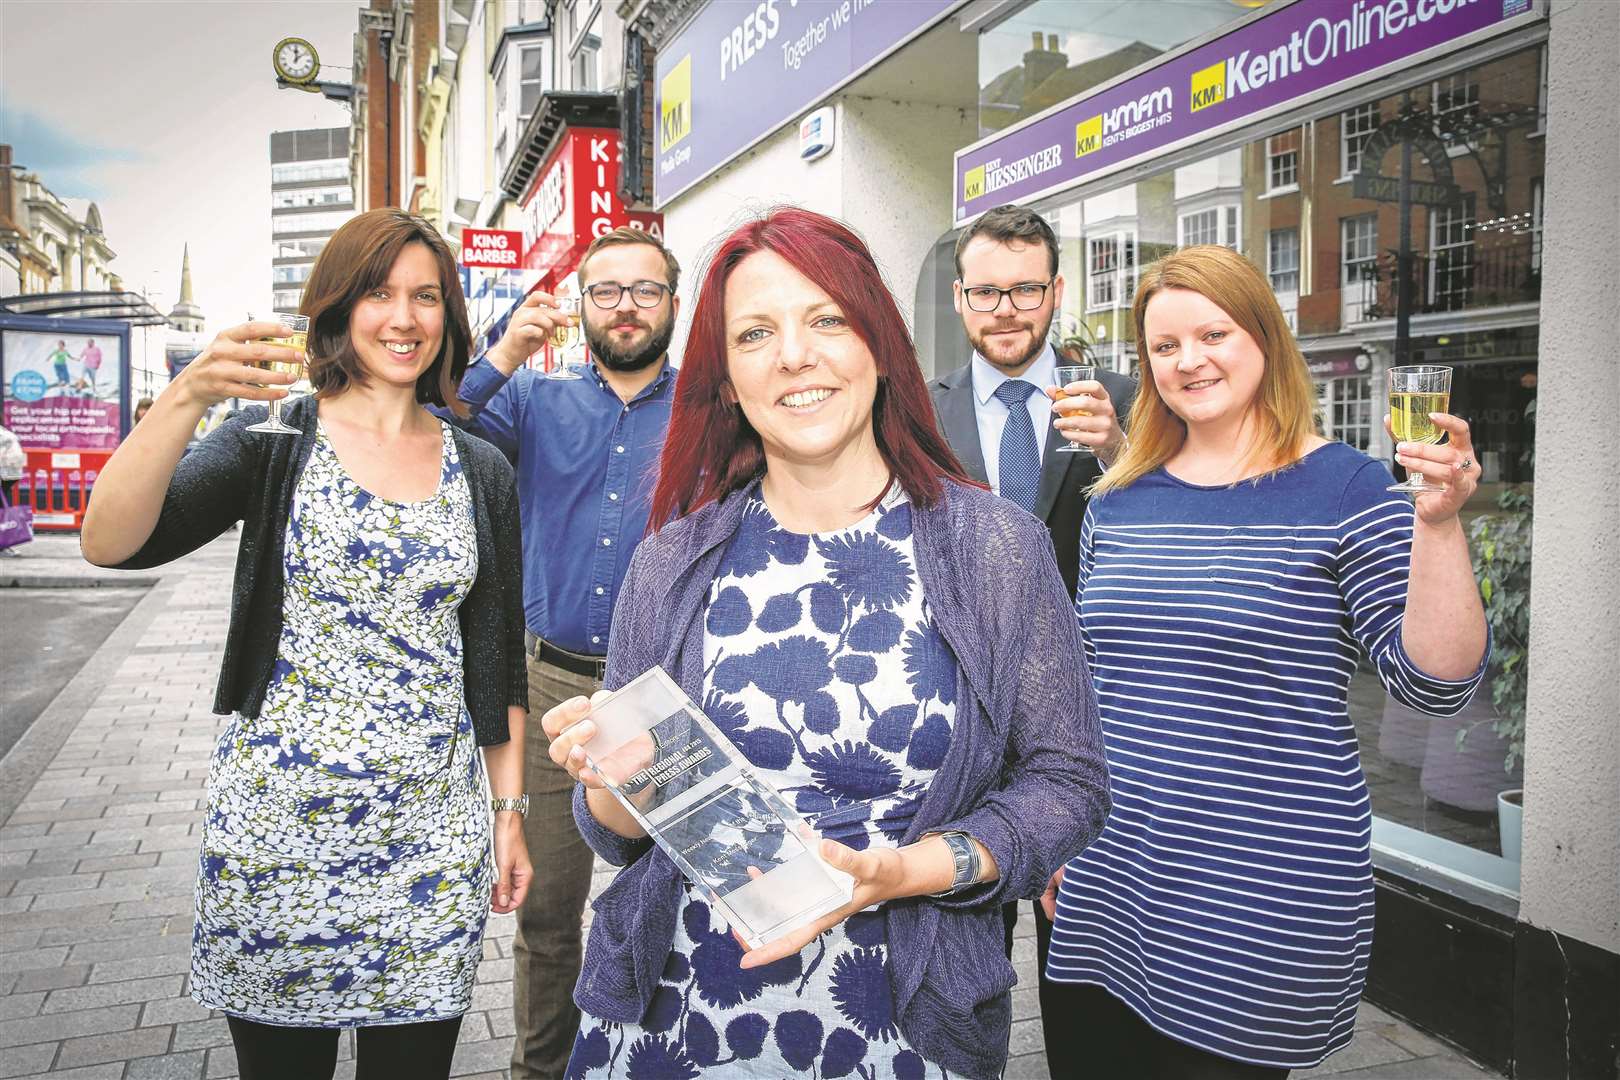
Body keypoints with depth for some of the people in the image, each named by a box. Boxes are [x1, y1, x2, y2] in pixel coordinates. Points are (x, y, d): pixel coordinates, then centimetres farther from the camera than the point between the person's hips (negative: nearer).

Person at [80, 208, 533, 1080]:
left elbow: (497, 656, 8)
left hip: (433, 835, 2)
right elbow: (109, 544, -17)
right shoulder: (274, 439, -2)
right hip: (277, 822, -1)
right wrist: (187, 394, -29)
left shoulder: (481, 471, 5)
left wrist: (510, 809, 6)